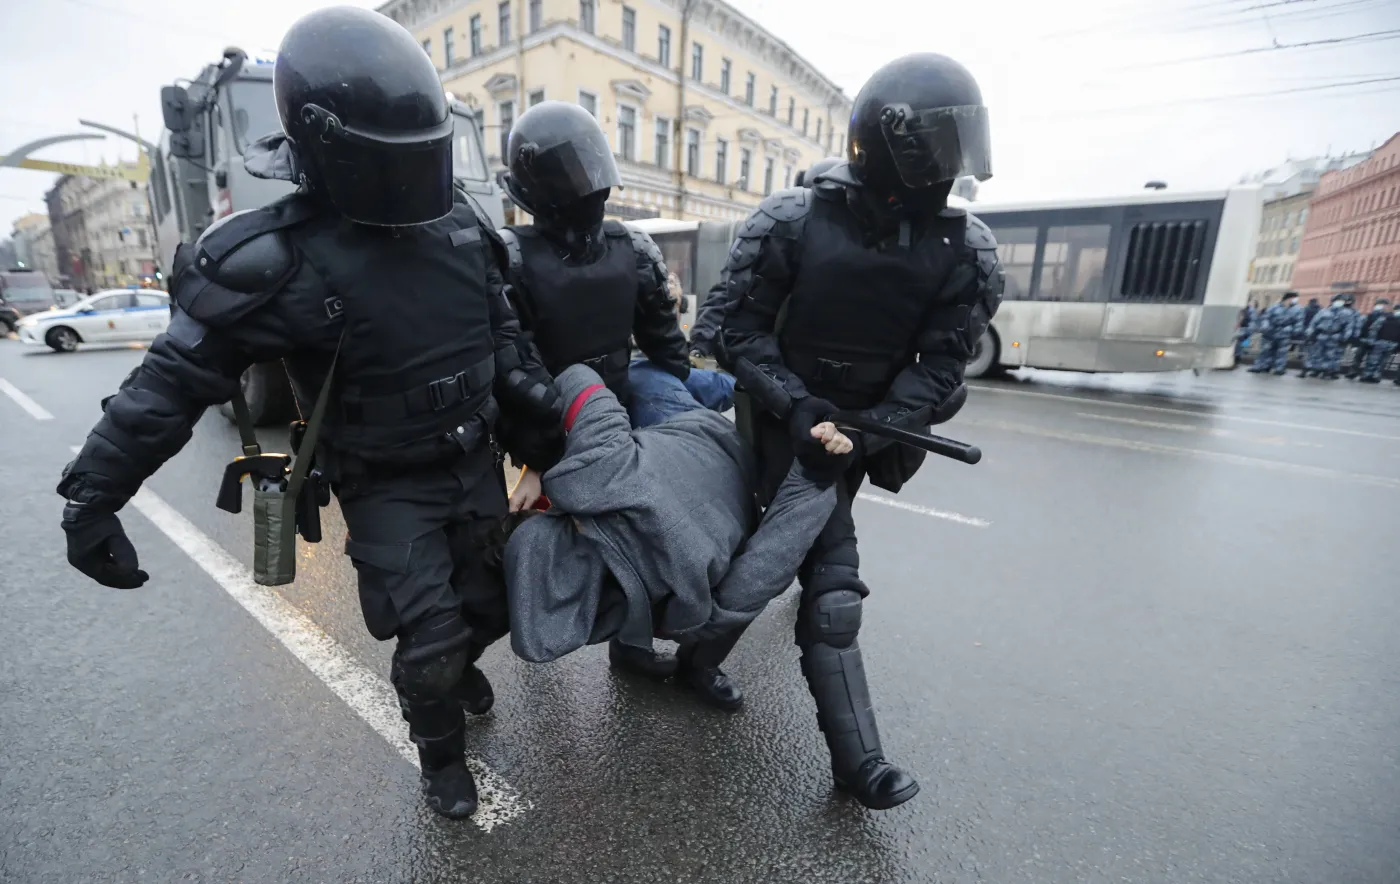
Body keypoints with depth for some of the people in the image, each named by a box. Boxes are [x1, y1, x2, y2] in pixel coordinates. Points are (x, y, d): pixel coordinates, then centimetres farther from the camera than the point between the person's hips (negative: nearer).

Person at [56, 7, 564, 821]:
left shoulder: (458, 223, -2)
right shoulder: (278, 260, -19)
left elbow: (502, 329, 9)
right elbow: (179, 379, -13)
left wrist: (539, 404, 8)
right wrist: (95, 491, -11)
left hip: (474, 462, 5)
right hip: (387, 485, -5)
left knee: (492, 603, 16)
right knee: (428, 637, -3)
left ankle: (457, 662, 52)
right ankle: (441, 755, 29)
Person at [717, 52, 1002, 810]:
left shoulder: (964, 251, -7)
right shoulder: (790, 222, -14)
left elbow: (942, 363, -7)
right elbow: (741, 327, -12)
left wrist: (876, 430, -20)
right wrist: (795, 406, -24)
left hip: (863, 426, 4)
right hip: (790, 418, -3)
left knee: (803, 552, 16)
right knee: (834, 582, -9)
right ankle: (857, 758, 3)